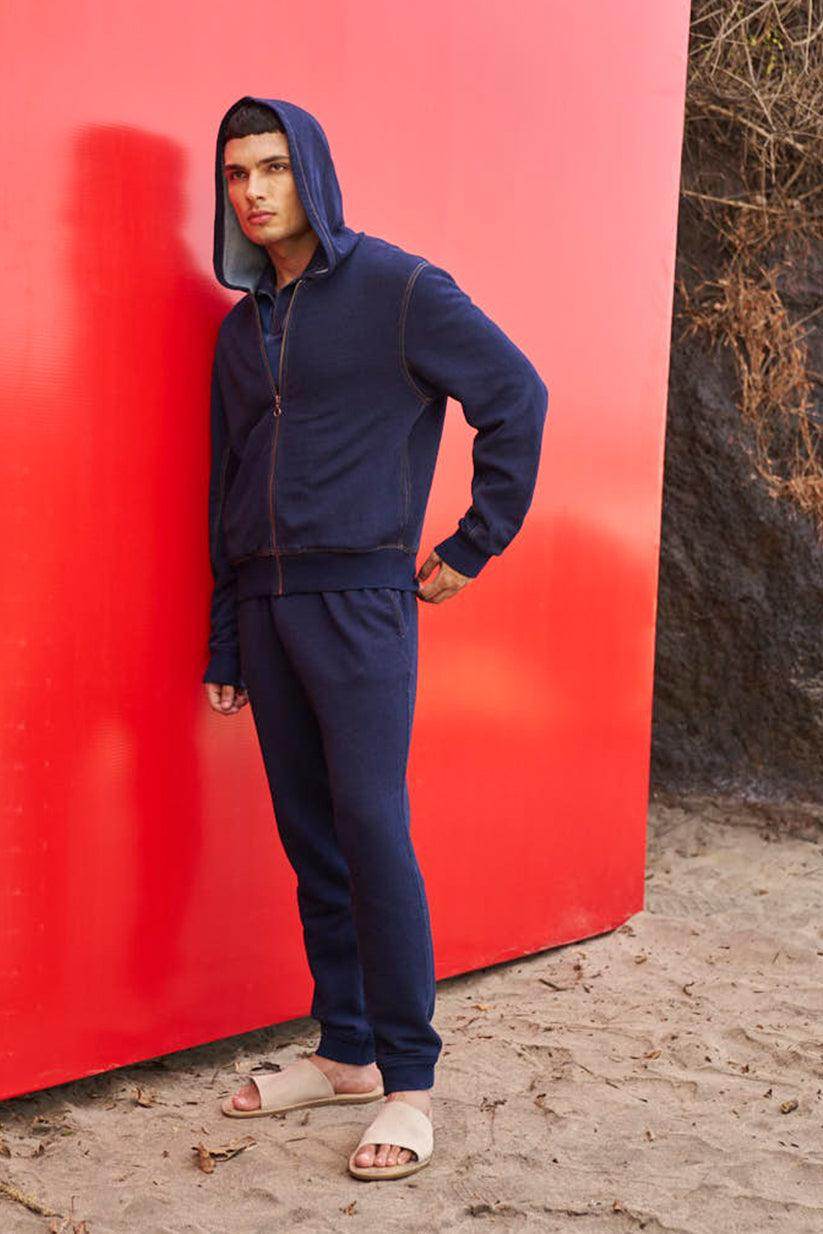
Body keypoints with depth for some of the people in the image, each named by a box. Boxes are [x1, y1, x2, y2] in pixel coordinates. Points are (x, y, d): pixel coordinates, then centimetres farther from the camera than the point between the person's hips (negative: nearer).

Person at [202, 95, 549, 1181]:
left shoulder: (397, 289, -3)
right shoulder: (242, 328, 15)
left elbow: (518, 394, -4)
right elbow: (228, 490, 17)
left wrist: (473, 545, -4)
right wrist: (225, 647, 14)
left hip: (360, 601, -6)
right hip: (265, 604, 6)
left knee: (372, 832, -8)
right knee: (310, 839, 9)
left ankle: (409, 1081, 2)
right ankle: (346, 1051, 20)